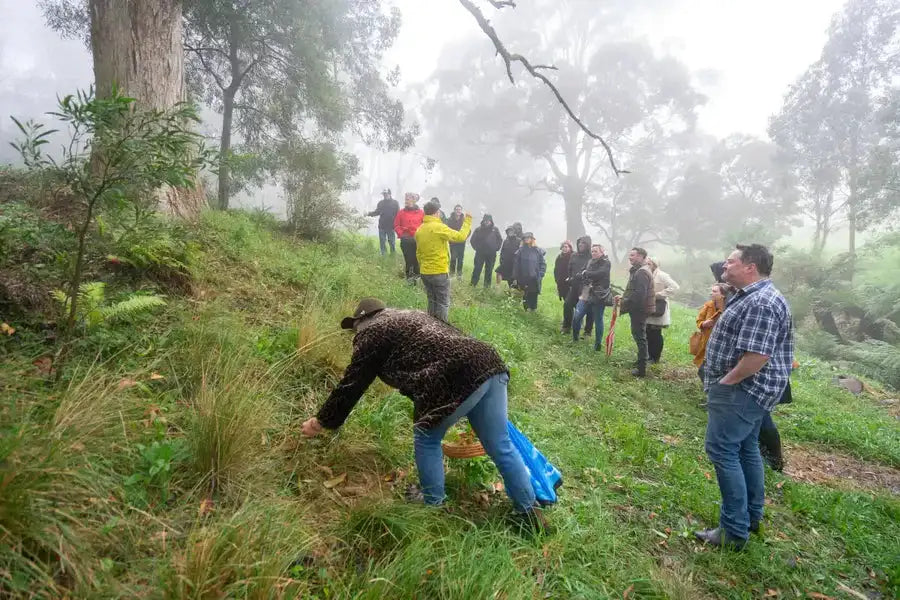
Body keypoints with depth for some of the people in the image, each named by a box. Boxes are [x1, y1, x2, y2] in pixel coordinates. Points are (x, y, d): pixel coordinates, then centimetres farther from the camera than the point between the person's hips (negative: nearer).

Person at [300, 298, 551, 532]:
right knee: (500, 446, 17)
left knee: (427, 440, 17)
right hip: (489, 363, 8)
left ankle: (434, 508, 30)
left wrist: (322, 421, 31)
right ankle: (530, 512, 26)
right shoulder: (412, 316, 34)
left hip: (458, 378, -8)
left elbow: (352, 385, 17)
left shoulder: (371, 334, 14)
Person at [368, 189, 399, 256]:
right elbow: (377, 212, 13)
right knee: (382, 242, 7)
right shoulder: (380, 203, 8)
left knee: (391, 242, 5)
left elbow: (398, 214, -5)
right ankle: (383, 254, 16)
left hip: (391, 227, -3)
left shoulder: (395, 203, -2)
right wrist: (369, 213, -4)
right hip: (382, 226, 3)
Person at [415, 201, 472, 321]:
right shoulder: (439, 227, -16)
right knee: (443, 303, 2)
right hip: (440, 272, -7)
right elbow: (460, 236, -18)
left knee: (432, 302, 17)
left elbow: (418, 253, 13)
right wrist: (467, 221, -5)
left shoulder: (419, 230, 7)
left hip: (425, 272, 7)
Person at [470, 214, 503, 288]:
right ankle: (473, 284, 9)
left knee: (489, 270, 10)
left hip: (491, 254, 2)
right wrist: (476, 248, -2)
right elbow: (472, 240, 3)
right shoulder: (478, 229, -4)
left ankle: (487, 284, 21)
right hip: (480, 253, -1)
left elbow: (500, 239, 10)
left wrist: (496, 248, 3)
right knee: (477, 269, 1)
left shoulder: (495, 229, 0)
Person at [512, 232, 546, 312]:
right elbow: (516, 265, 0)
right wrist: (515, 278, -3)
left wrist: (540, 275, -6)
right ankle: (527, 310, 17)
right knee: (526, 296, 6)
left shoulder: (538, 251, 1)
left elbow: (543, 264, 3)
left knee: (534, 296, 8)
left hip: (535, 279, 0)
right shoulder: (520, 251, 1)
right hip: (523, 279, 0)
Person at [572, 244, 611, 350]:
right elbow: (584, 275, 14)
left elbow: (599, 274, -23)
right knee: (576, 317, -1)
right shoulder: (591, 262, 13)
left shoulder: (606, 263, -5)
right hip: (586, 295, 5)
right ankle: (574, 337, 18)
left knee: (598, 320, 5)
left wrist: (586, 273, -7)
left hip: (599, 297, -5)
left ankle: (598, 343, 18)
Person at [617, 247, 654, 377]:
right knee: (639, 334, 22)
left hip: (640, 309, -11)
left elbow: (639, 294, -28)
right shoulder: (638, 270, 14)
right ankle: (643, 358, 37)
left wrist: (624, 302, -18)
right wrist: (623, 297, 10)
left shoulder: (642, 272, -21)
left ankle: (641, 368, 1)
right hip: (639, 308, 11)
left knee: (639, 336, -5)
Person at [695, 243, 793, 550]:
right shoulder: (752, 296, 13)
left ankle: (735, 531, 1)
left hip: (741, 390, -11)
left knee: (723, 452, -7)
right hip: (748, 390, 11)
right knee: (745, 449, 19)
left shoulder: (761, 303, -23)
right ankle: (752, 516, 32)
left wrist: (726, 381, -20)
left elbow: (757, 356, -29)